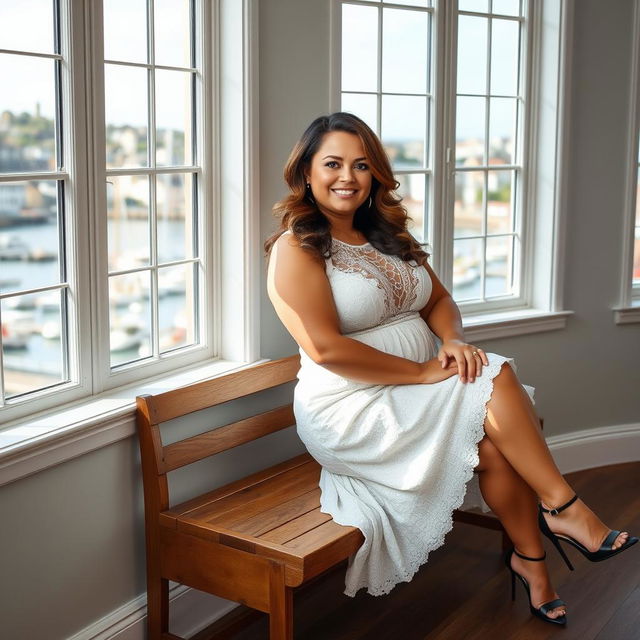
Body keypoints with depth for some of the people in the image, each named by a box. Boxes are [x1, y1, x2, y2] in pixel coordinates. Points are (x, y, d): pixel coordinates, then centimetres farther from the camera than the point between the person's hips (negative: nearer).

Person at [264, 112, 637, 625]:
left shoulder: (388, 236, 14)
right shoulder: (296, 249, -9)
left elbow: (440, 300, 15)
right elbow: (325, 348, -19)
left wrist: (453, 340, -9)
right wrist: (423, 372, -19)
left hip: (413, 393, 6)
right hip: (351, 411, -6)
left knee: (497, 447, -22)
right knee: (494, 379, -22)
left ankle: (531, 559, -7)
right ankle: (563, 508, -10)